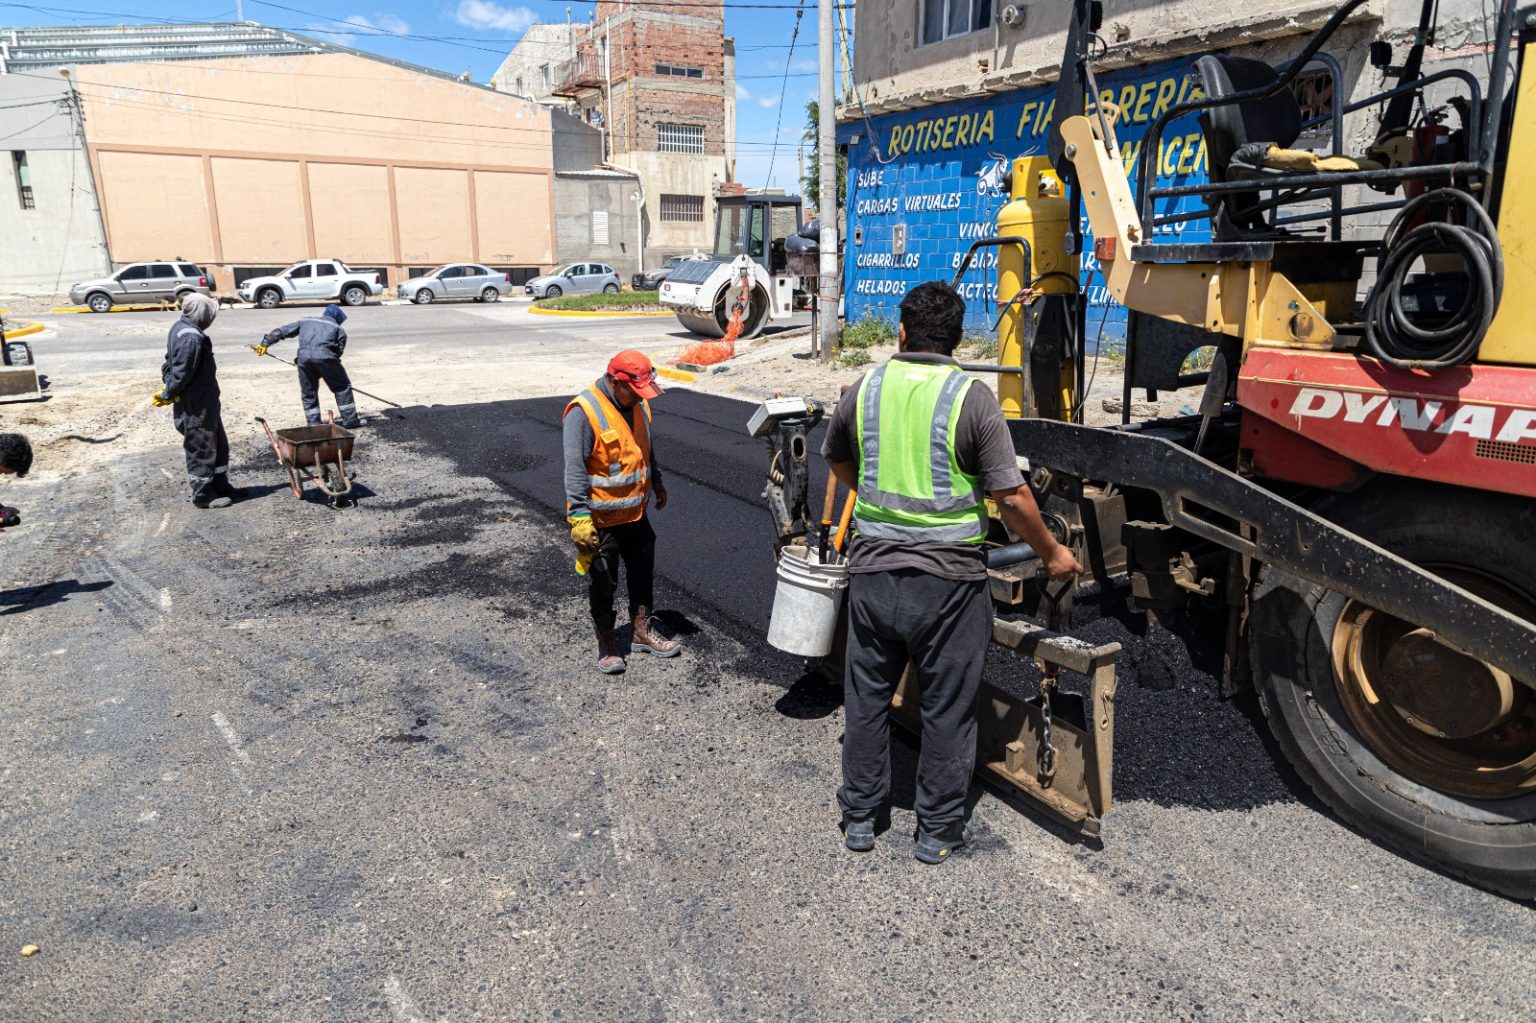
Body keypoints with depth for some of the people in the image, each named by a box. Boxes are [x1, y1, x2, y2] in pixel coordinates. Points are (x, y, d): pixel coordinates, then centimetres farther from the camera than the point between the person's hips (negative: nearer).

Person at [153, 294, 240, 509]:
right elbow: (182, 374, -22)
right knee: (202, 450, 2)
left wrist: (168, 389, 8)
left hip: (205, 402, 10)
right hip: (196, 407, -10)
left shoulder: (180, 328, 9)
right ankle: (203, 495, 12)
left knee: (219, 445, 19)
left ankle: (220, 486, 30)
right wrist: (168, 395, -8)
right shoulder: (192, 339, -25)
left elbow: (170, 363, 15)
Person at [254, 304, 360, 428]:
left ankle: (314, 424, 15)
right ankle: (350, 420, 8)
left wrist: (265, 343, 35)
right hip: (324, 356, -3)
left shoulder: (306, 321, 31)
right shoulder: (339, 330, 22)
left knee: (308, 392, 16)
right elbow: (339, 351, 14)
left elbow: (282, 331, 29)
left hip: (304, 356, 3)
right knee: (342, 387, 10)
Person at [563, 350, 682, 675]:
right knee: (603, 585, 6)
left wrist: (656, 482, 29)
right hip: (600, 519, -7)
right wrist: (579, 516, -27)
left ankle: (642, 632, 35)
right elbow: (574, 469, -23)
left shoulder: (637, 405, 4)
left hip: (636, 512, 8)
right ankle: (607, 646, 22)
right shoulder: (583, 412, -21)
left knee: (643, 574, 18)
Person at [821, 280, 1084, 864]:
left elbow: (835, 460, 20)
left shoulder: (864, 390, 2)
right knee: (947, 708, 11)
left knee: (867, 696, 16)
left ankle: (860, 817, 29)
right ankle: (938, 830, 24)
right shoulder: (972, 398, -10)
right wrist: (1051, 554, 4)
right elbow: (1012, 496, -11)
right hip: (947, 579, -3)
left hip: (873, 569, 3)